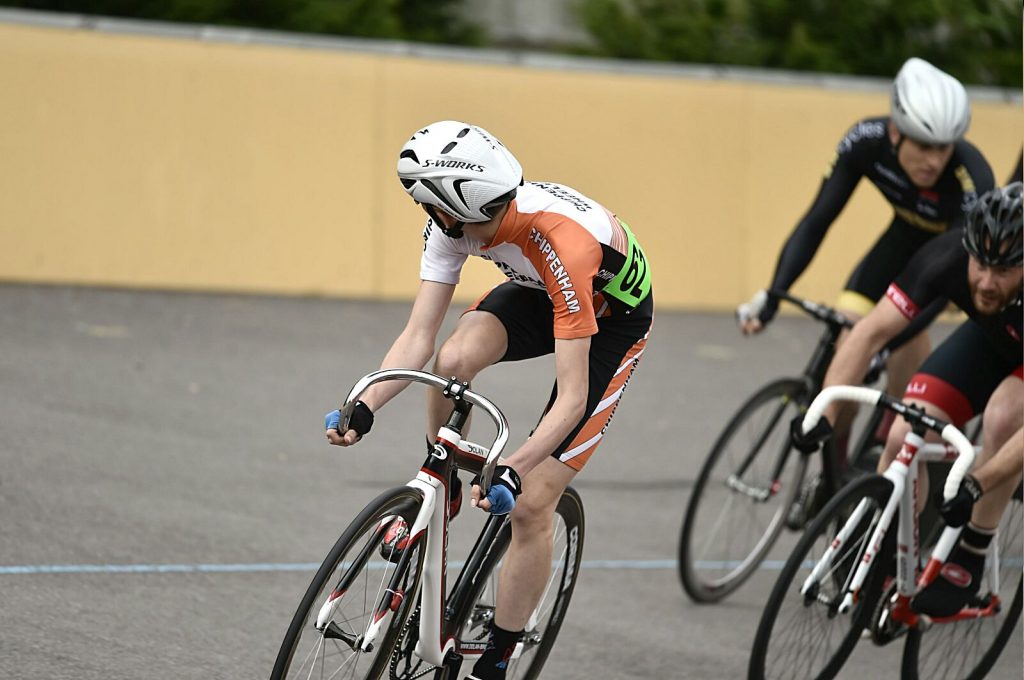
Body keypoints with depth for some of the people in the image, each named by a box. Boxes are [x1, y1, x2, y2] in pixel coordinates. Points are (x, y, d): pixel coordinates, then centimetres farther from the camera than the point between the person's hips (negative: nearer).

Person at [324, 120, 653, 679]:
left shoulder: (560, 243, -42)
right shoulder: (453, 222, -24)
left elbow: (572, 399, -41)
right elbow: (418, 338, -22)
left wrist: (514, 470, -52)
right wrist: (364, 408, -36)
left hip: (614, 315, -5)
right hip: (539, 293, 5)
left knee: (531, 506, -11)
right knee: (454, 359, -29)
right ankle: (439, 495, -1)